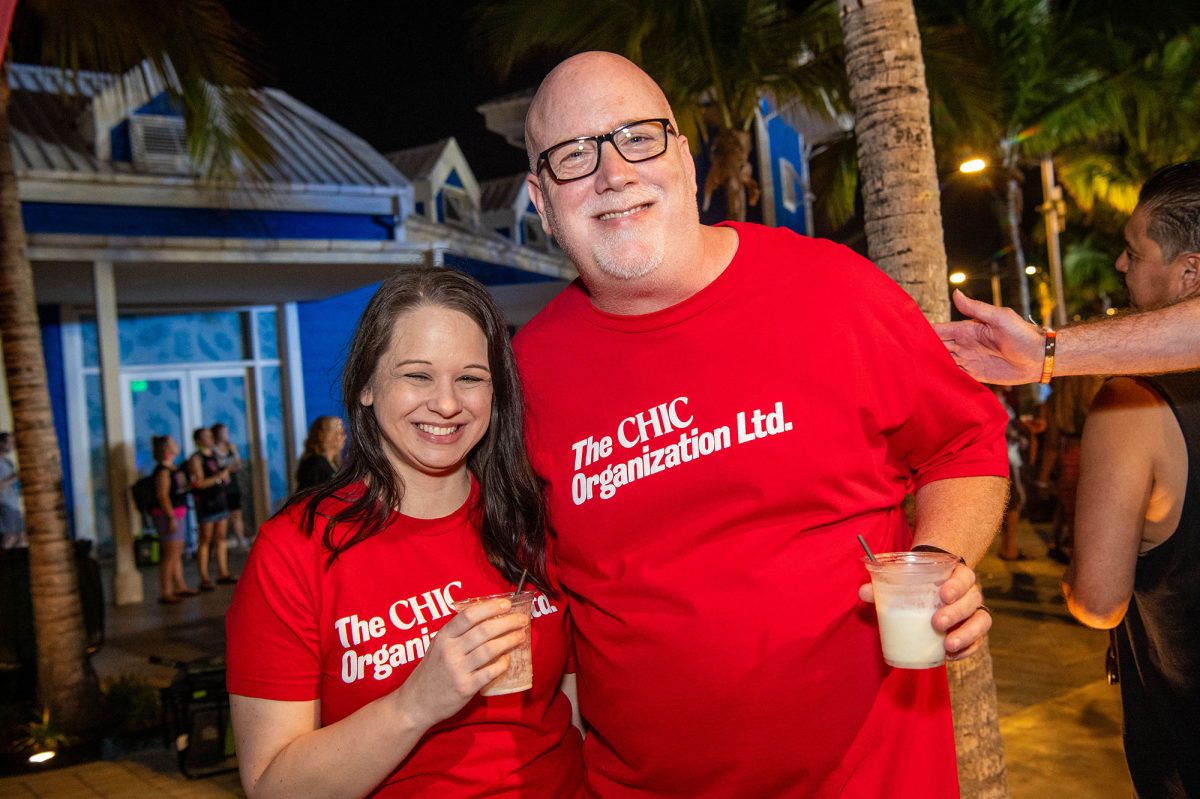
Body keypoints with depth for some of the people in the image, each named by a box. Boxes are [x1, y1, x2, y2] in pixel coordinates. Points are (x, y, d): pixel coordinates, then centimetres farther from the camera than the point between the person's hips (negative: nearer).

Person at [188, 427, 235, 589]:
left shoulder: (214, 454, 14)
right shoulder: (196, 458, -8)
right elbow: (199, 483, -16)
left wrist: (226, 475, 4)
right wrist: (218, 477, -20)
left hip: (220, 498, 7)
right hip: (206, 501, -7)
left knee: (221, 538, 10)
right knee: (205, 540, -4)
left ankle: (223, 573, 17)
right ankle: (204, 579, -1)